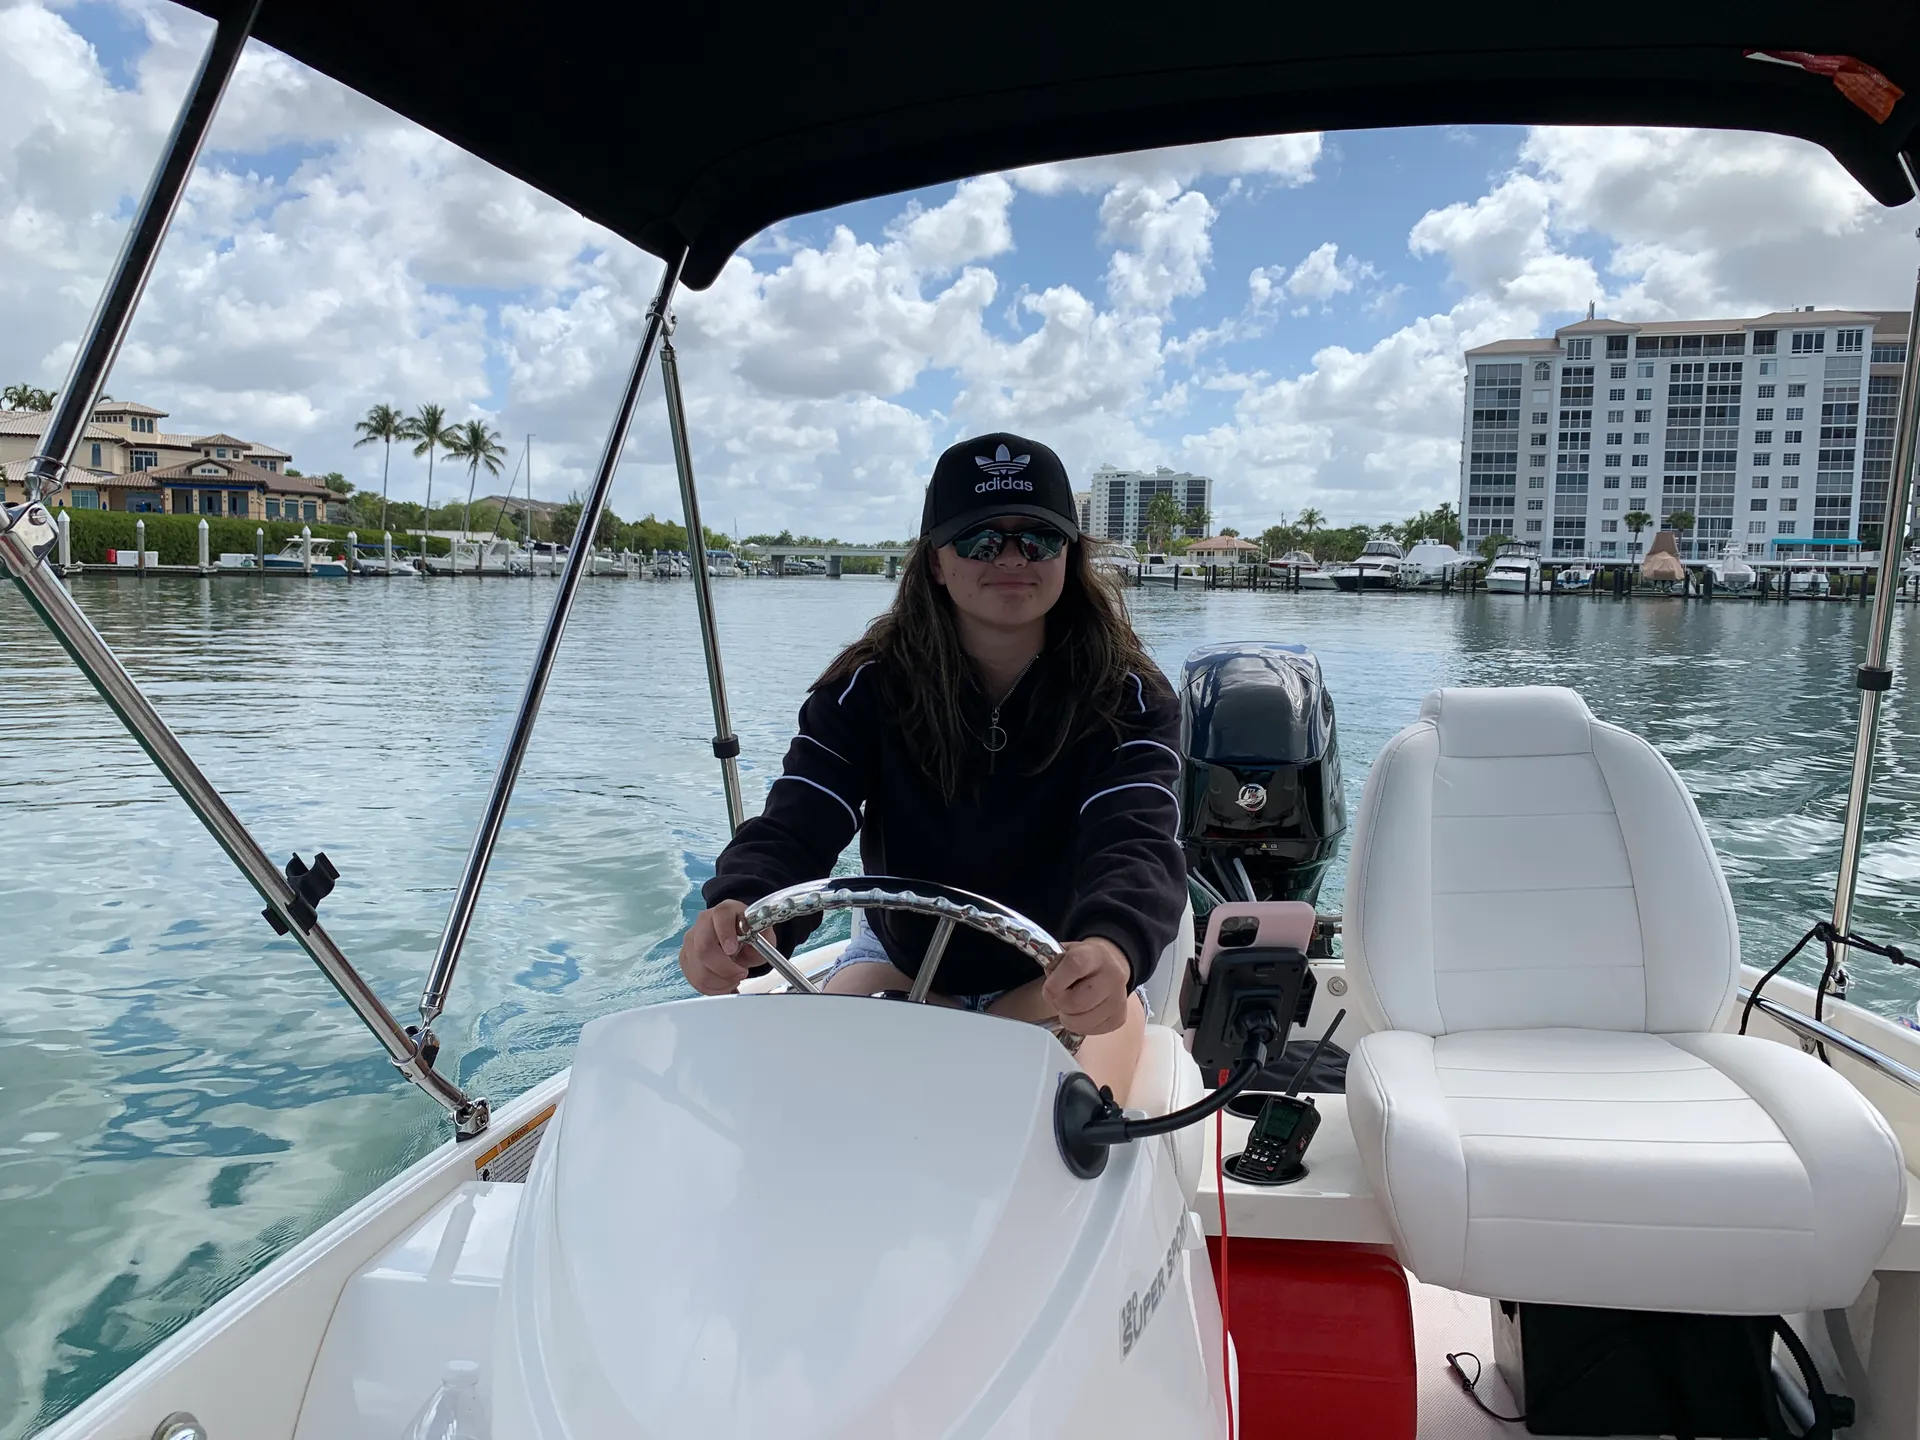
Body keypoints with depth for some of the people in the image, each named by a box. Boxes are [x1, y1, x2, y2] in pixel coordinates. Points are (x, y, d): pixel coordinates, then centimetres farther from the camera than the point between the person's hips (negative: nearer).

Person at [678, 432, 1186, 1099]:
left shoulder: (1128, 697, -13)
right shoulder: (866, 687, -8)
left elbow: (1137, 842, -30)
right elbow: (795, 824, -21)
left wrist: (1111, 949, -55)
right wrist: (740, 909, -47)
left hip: (1063, 974, -2)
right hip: (899, 961, 2)